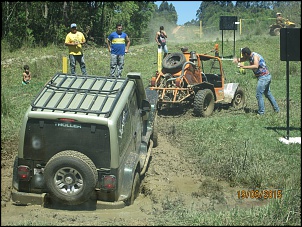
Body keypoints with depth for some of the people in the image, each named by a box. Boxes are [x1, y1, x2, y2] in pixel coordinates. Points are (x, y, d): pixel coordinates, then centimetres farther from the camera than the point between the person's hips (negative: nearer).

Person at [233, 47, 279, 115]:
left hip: (263, 77, -10)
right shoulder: (250, 57, 9)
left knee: (259, 94, -6)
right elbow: (242, 59, 16)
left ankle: (261, 112, -2)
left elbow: (256, 66, -34)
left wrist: (244, 67, -37)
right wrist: (237, 60, -8)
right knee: (268, 93, 21)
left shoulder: (255, 56, -18)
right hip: (267, 76, 10)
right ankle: (276, 109, 30)